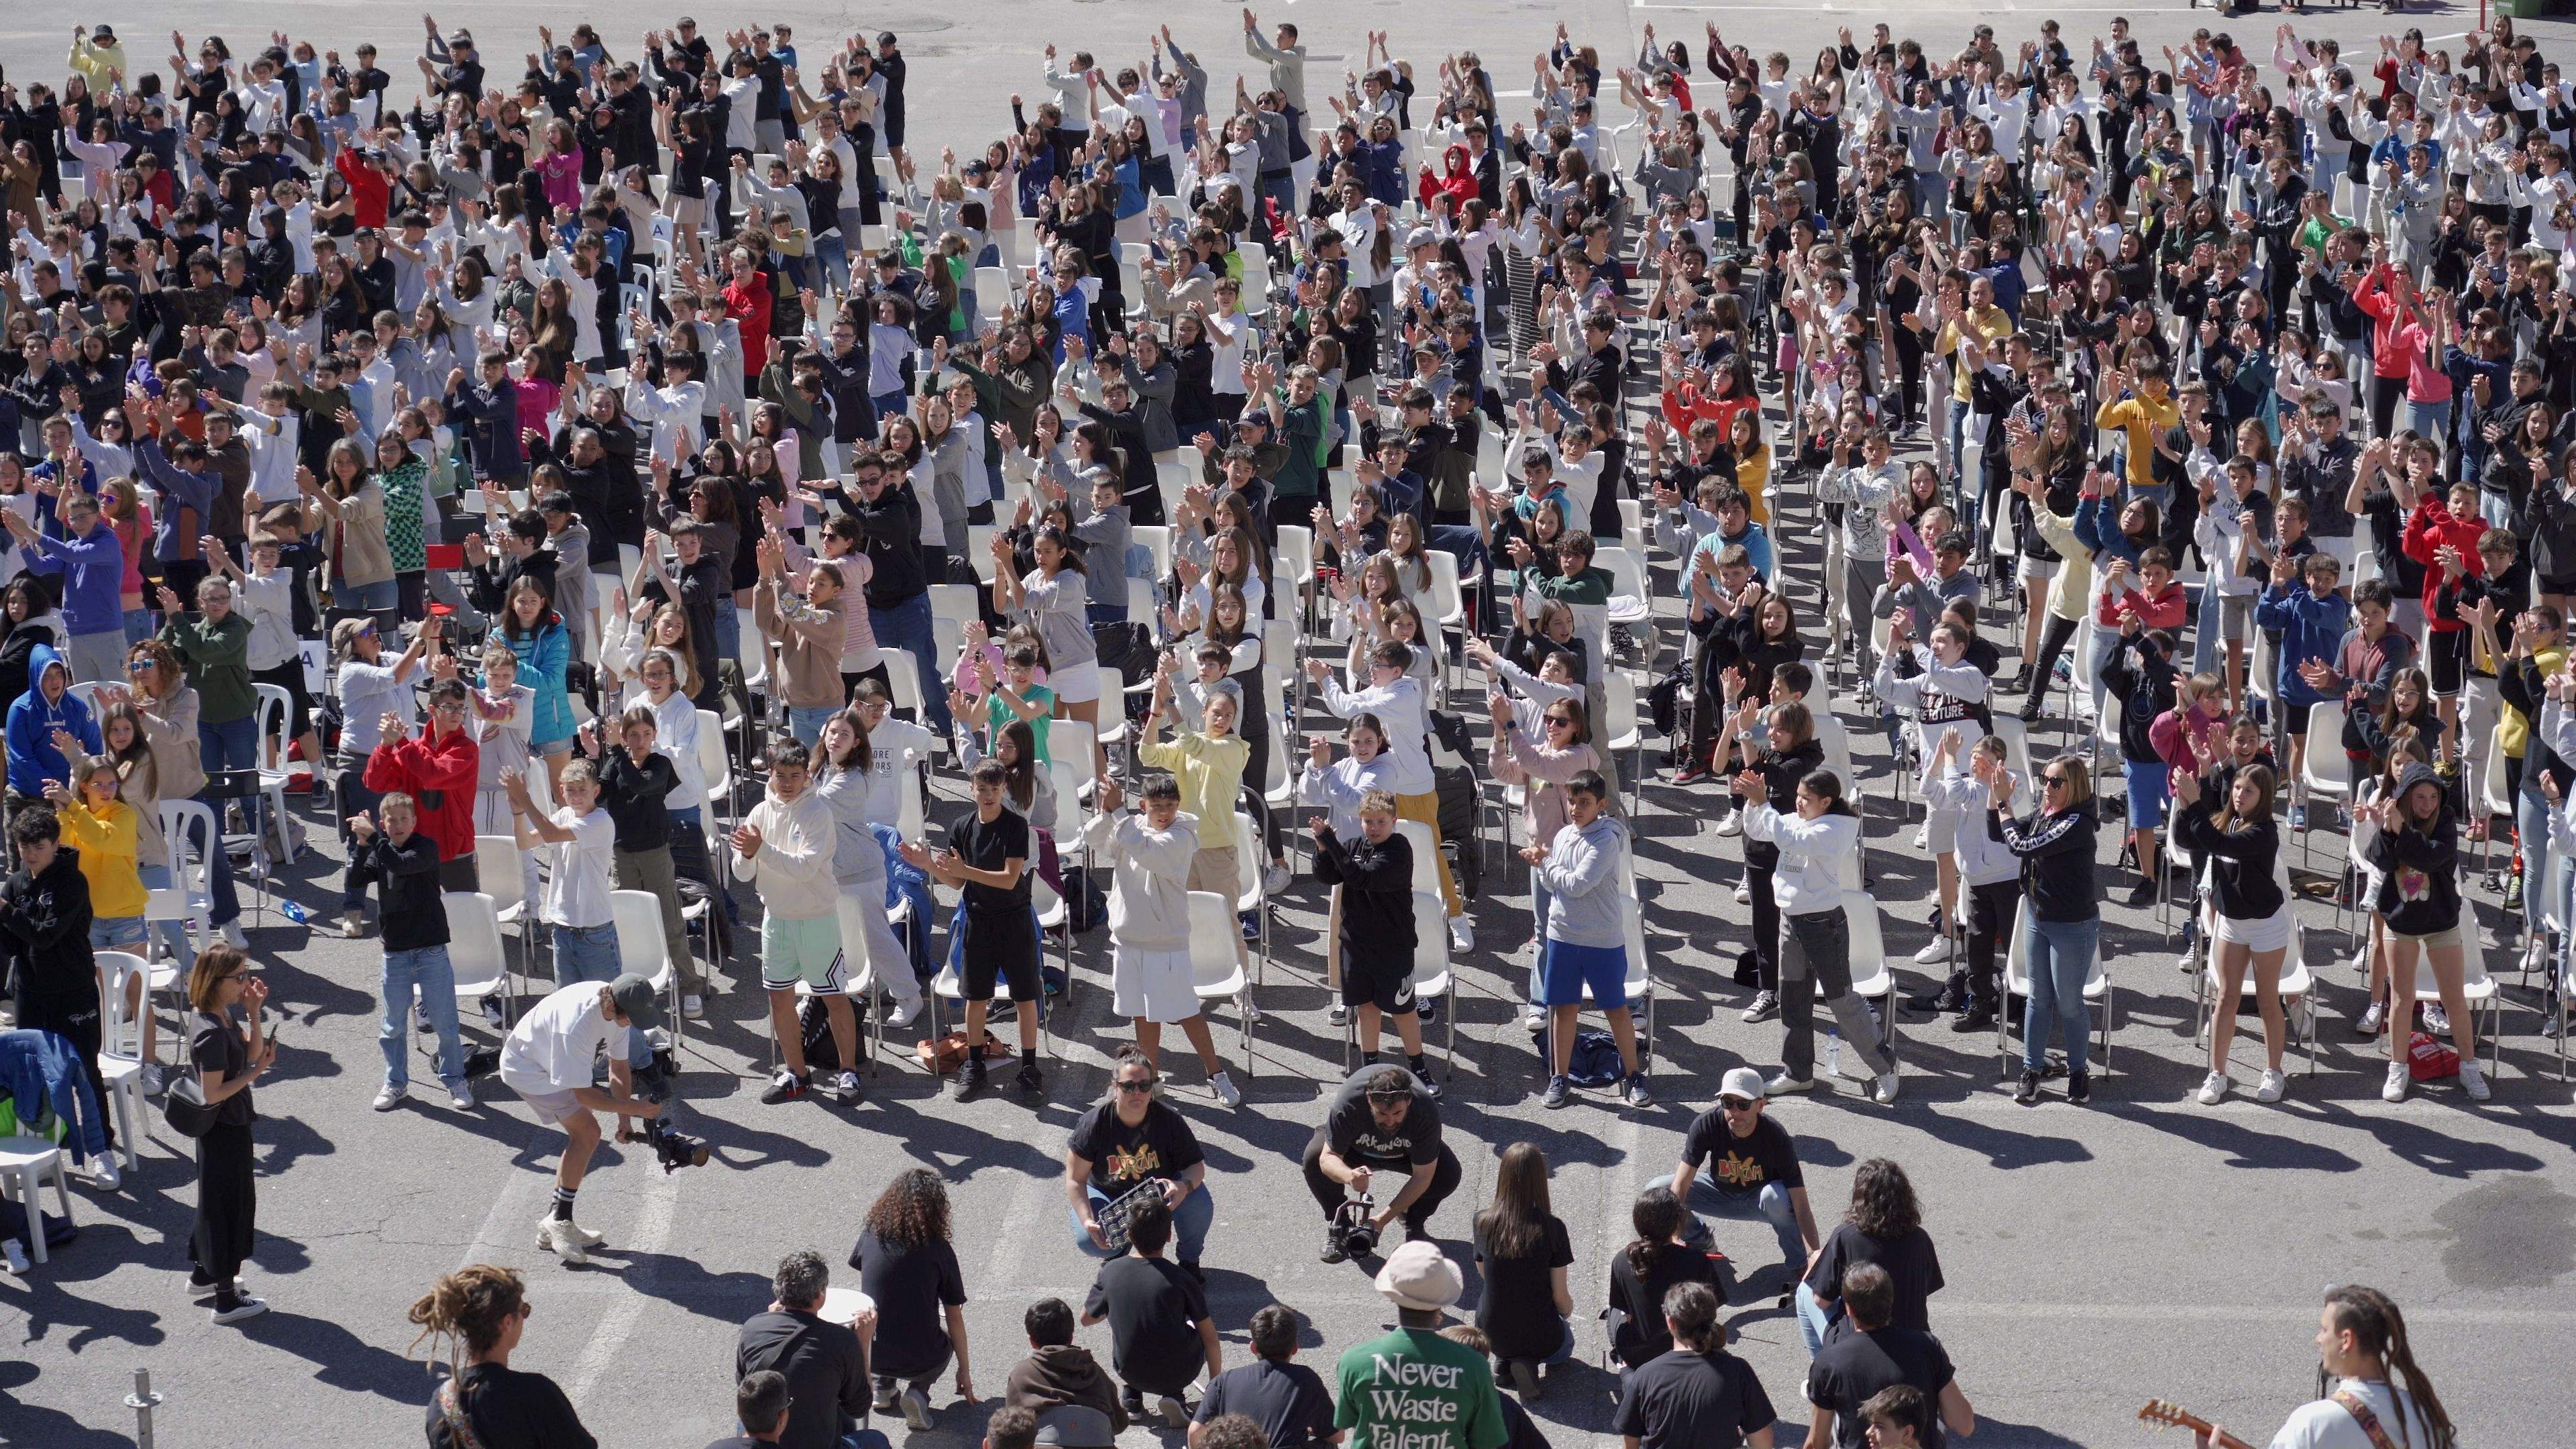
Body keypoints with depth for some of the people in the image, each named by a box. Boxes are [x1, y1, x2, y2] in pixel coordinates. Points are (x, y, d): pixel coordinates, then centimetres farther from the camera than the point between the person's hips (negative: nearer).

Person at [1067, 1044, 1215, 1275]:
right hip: (1109, 1195, 0)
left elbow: (1196, 1165, -15)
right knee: (1087, 1240, -31)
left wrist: (1185, 1186, -40)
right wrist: (1087, 1220, -30)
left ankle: (1190, 1260, 2)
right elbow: (1075, 1179, -16)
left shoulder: (1168, 1119, -20)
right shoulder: (1094, 1123, -23)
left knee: (1198, 1205, -31)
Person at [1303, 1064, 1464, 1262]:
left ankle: (1415, 1222, 3)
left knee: (1449, 1173, -28)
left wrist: (1383, 1219, -33)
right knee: (1313, 1158, -32)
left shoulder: (1426, 1110, -37)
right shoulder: (1347, 1103, -40)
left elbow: (1422, 1176, -30)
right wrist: (1349, 1176, -57)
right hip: (1356, 1148, 0)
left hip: (1405, 1153, 0)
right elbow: (1328, 1157, -32)